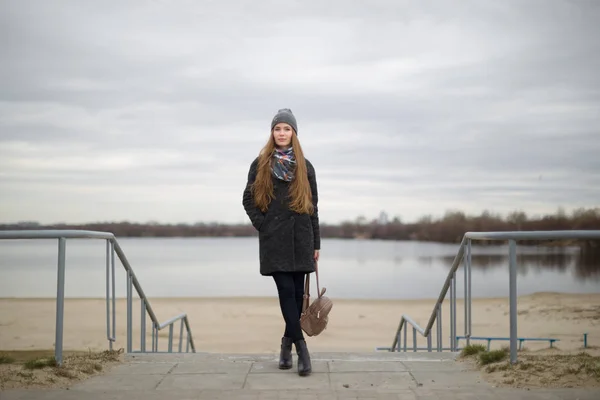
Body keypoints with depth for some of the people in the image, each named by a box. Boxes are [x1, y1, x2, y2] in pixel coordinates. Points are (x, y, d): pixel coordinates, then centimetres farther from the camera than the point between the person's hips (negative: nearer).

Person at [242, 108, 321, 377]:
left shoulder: (304, 166, 9)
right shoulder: (260, 164, 6)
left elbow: (313, 205, 10)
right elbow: (248, 199, 10)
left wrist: (316, 242, 8)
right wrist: (261, 224, -3)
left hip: (300, 237, 2)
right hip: (274, 239, -2)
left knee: (297, 293, 3)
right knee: (286, 290, -11)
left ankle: (288, 341, 20)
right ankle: (301, 348, -12)